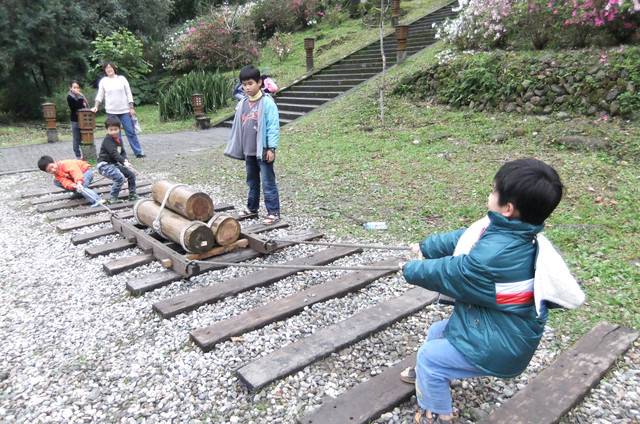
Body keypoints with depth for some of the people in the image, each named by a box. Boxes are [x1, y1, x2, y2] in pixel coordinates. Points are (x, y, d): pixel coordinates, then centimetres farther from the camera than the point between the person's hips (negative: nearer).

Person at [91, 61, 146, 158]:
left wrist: (131, 108, 1)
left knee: (131, 131, -1)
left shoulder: (121, 79, 6)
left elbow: (129, 94, 6)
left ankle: (138, 152, 3)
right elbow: (100, 95, 9)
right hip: (111, 111, 0)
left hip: (125, 110, 0)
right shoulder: (103, 81, 7)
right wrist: (96, 106, -5)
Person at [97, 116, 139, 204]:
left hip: (114, 164, 9)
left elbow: (123, 152, 7)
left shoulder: (118, 140, 12)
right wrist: (124, 162, -36)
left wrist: (125, 160, -15)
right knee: (120, 178, -25)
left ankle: (132, 195, 23)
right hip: (105, 165, -9)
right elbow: (114, 153, -26)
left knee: (131, 174, 11)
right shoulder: (107, 139, -16)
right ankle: (112, 199, -15)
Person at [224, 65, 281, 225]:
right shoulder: (243, 103, 9)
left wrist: (271, 148, -14)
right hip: (248, 151, 7)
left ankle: (273, 212, 7)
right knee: (252, 181, 19)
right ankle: (252, 208, 33)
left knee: (268, 183, -1)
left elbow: (273, 126, -11)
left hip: (263, 151, -7)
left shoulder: (267, 102, -11)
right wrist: (238, 148, 15)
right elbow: (238, 126, 15)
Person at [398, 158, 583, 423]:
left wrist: (411, 270, -6)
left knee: (430, 356, 0)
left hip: (499, 346, -9)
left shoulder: (492, 257, -37)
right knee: (437, 331, 23)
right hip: (496, 325, 9)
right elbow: (461, 238, 5)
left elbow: (446, 273, -23)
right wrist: (427, 247, 12)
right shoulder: (515, 233, -8)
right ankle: (427, 375, 51)